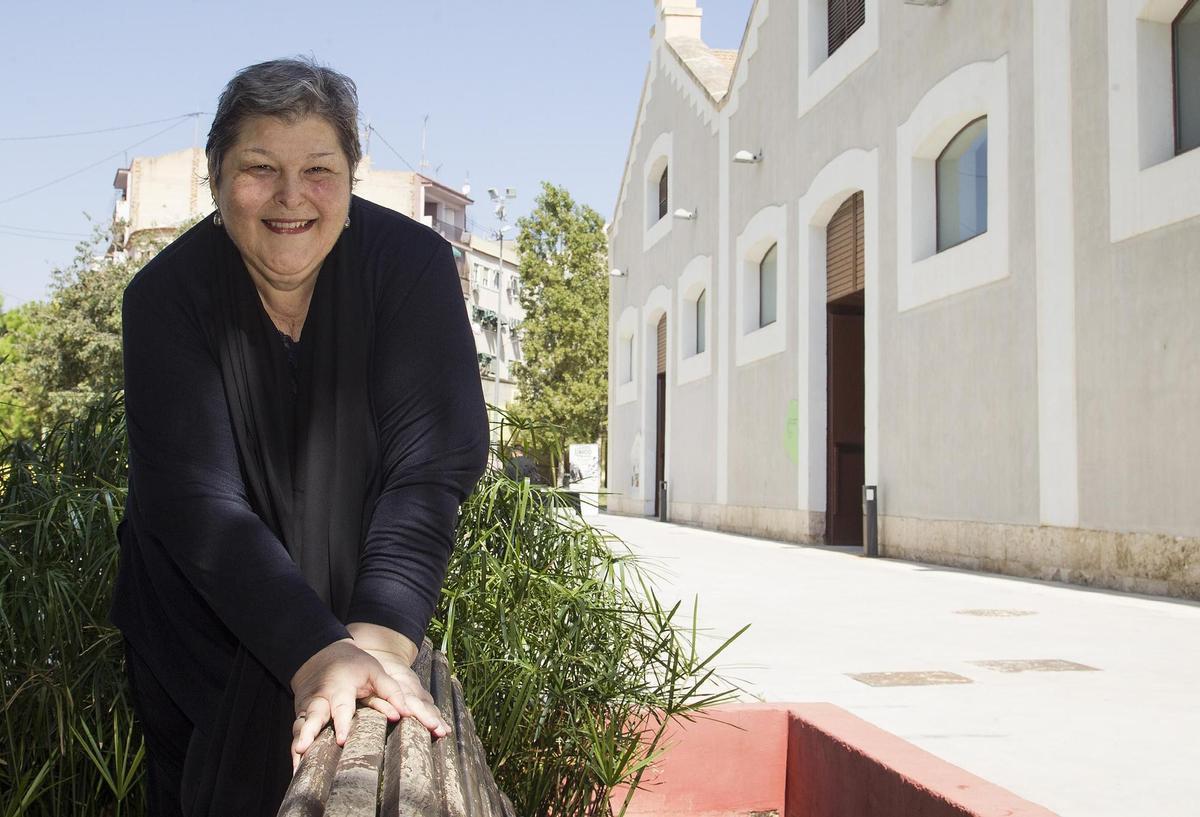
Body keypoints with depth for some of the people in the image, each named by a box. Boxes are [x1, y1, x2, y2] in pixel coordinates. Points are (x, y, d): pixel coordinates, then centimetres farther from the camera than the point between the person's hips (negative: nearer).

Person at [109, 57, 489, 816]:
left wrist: (379, 637, -39)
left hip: (364, 603, 0)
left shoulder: (411, 263, -18)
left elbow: (432, 461, -25)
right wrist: (317, 653, -41)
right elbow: (197, 502, -28)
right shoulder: (167, 296, -18)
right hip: (199, 628, 0)